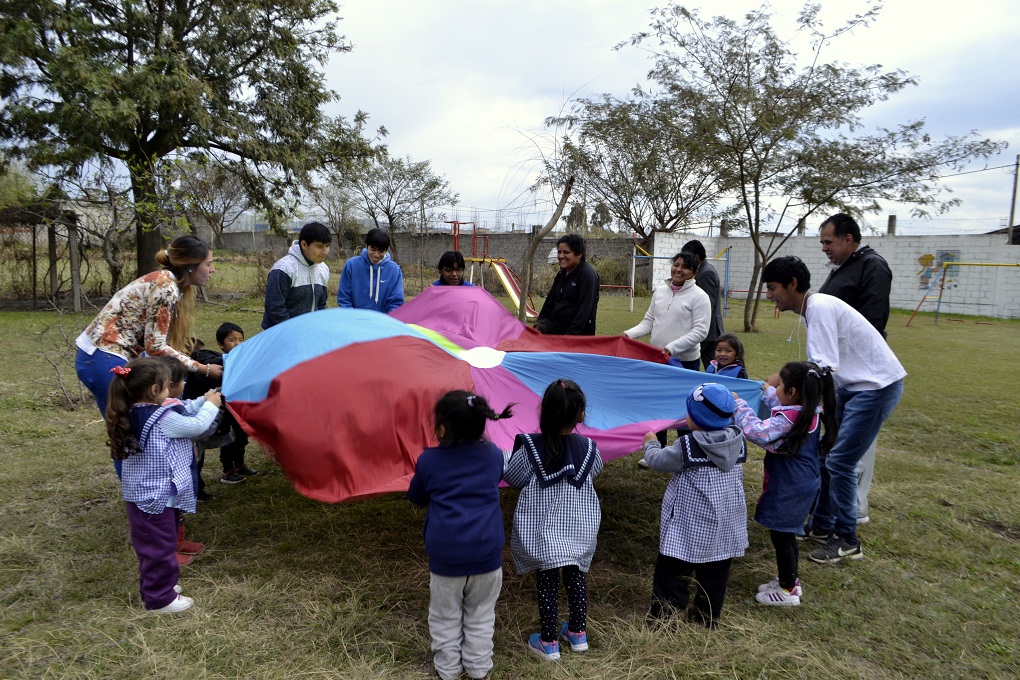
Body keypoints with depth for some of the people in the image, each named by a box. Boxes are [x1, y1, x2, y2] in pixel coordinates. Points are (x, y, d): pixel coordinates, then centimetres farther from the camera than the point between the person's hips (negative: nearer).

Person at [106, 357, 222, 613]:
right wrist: (211, 405, 6)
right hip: (157, 496, -9)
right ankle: (160, 598, 15)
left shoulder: (132, 415, 5)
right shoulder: (162, 419, -22)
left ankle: (153, 587, 37)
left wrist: (202, 401, 18)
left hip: (139, 495, 9)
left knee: (150, 545, 22)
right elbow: (196, 426, -11)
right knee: (160, 546, 4)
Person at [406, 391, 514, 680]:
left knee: (445, 616, 18)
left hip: (445, 554, -1)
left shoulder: (428, 461, -4)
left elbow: (415, 497, 12)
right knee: (480, 615, 19)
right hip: (487, 552, 2)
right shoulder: (494, 455, 0)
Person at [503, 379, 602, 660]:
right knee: (575, 576, 19)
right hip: (579, 529, 3)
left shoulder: (531, 448, -19)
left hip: (543, 531, -2)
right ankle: (578, 634, 34)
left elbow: (512, 477, -5)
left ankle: (549, 643, 20)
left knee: (547, 582, 9)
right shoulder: (588, 448, -12)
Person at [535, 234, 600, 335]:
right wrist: (539, 325, 8)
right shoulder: (561, 275, 15)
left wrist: (570, 334, -24)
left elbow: (584, 309, -19)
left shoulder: (588, 275, -11)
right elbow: (550, 302, 18)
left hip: (579, 335, -7)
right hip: (556, 331, 8)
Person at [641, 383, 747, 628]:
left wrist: (651, 443, 13)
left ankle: (664, 620, 10)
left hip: (690, 525, -5)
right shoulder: (738, 439, -6)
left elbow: (658, 461, -7)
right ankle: (707, 620, 29)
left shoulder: (687, 446, -20)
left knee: (672, 575, 6)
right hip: (726, 524, 6)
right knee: (715, 576, 17)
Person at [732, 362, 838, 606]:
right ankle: (790, 580, 37)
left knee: (781, 536, 5)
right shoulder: (811, 412, 1)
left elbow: (757, 432, -35)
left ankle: (788, 591, 19)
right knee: (786, 534, 23)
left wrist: (739, 405, -26)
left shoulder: (789, 420, -28)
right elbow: (781, 407, 22)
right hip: (804, 483, 9)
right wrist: (768, 392, 36)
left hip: (789, 489, -9)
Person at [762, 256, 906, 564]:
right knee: (824, 456, 12)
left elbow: (825, 368, -28)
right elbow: (822, 365, 11)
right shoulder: (812, 309, 7)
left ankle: (847, 541, 8)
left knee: (839, 462, -7)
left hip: (877, 386, -10)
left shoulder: (820, 307, -22)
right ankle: (821, 526, 26)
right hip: (853, 385, 10)